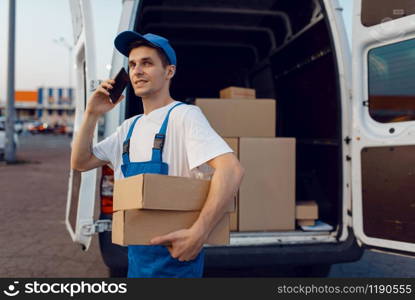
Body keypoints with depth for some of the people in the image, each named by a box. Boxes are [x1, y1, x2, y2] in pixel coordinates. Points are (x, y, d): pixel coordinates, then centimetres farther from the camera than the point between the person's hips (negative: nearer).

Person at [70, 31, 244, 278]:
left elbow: (232, 170, -26)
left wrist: (199, 233, -33)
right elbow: (80, 163, 13)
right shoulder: (130, 127, 10)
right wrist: (92, 115, -1)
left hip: (173, 254, -7)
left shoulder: (184, 115, -14)